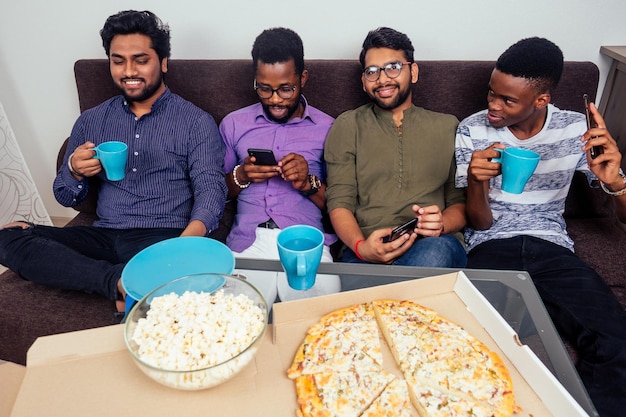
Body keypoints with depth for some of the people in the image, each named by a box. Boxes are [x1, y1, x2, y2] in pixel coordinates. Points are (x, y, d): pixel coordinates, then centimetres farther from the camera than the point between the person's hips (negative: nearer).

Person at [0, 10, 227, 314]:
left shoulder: (196, 122, 4)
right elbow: (66, 199, 18)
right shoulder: (91, 121, 15)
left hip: (165, 239, -5)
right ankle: (121, 281, -24)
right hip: (104, 239, 5)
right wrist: (75, 172, -8)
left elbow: (211, 189, -9)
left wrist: (190, 238, -31)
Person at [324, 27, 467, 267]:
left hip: (436, 245, 3)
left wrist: (442, 223, -11)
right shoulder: (347, 126, 14)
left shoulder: (447, 127, 18)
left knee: (436, 252, -35)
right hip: (367, 251, -2)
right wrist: (360, 246, -17)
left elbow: (461, 201, 14)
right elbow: (340, 202, 3)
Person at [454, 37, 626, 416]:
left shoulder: (577, 129, 2)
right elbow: (481, 223, -1)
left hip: (552, 248, 2)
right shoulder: (473, 131, -1)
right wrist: (475, 181, -24)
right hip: (492, 248, -1)